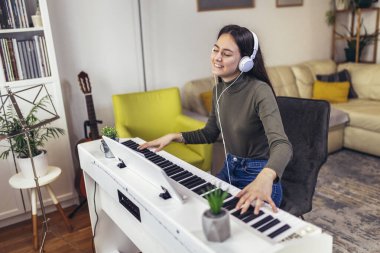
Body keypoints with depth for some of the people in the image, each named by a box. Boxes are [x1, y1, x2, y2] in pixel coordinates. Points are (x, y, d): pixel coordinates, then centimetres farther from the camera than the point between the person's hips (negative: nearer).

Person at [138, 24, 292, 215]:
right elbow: (210, 133, 14)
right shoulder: (218, 90, 0)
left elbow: (282, 145, -36)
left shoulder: (260, 91, -23)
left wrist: (265, 177, -56)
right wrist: (175, 136, 2)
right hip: (230, 169, 6)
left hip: (258, 176, -6)